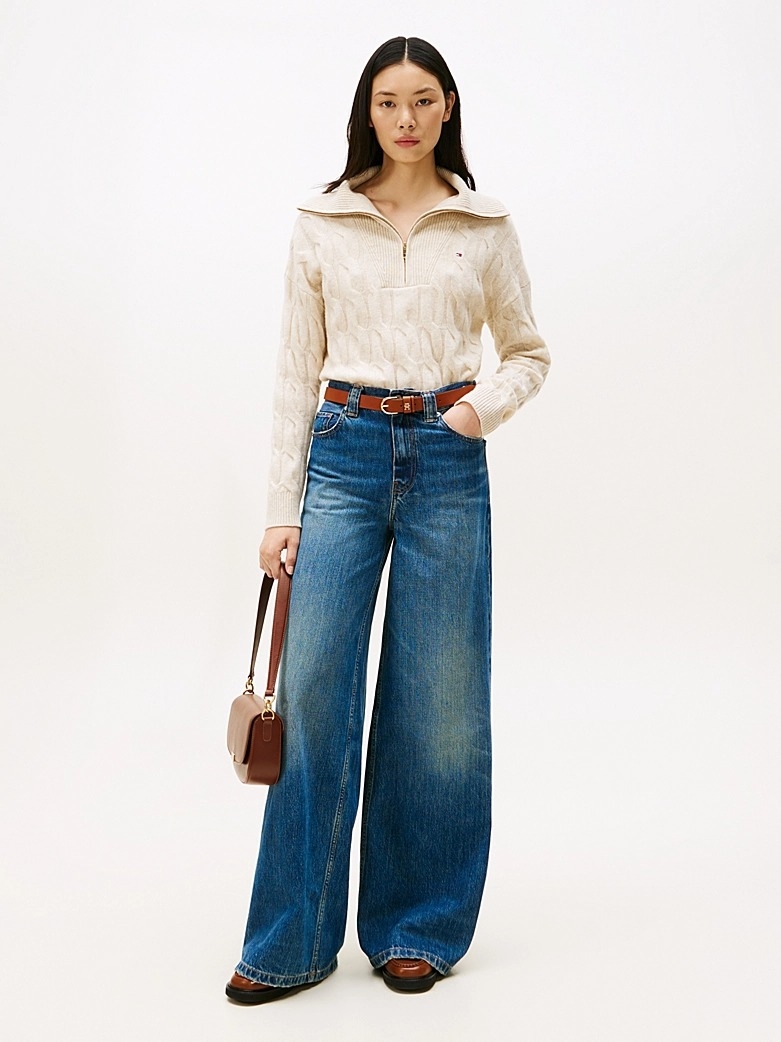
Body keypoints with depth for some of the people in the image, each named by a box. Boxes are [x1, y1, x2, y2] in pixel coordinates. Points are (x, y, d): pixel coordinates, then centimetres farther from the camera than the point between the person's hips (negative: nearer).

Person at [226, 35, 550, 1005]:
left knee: (438, 700, 3)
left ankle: (417, 928, 19)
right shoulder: (321, 224, 6)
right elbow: (296, 372, 5)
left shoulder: (486, 226, 7)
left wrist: (490, 402, -8)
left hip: (447, 461, 0)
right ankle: (291, 941, 8)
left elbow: (528, 352, 14)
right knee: (313, 689, -4)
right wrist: (281, 510, 0)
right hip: (346, 453, 0)